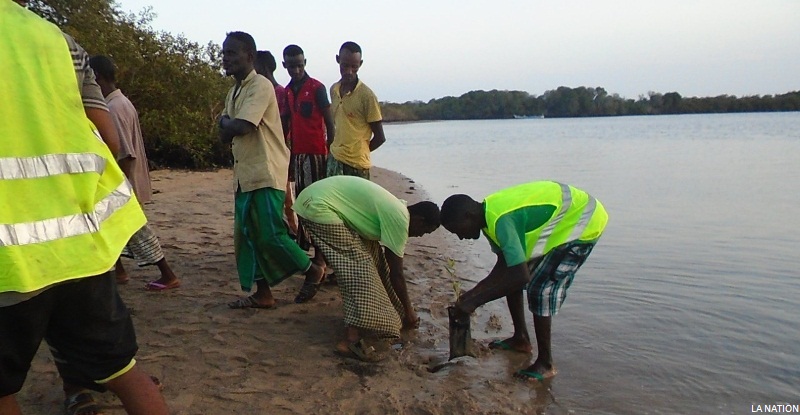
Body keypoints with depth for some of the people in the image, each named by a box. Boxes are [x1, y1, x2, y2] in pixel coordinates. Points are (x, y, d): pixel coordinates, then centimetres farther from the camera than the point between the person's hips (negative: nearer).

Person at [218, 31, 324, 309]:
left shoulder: (261, 86, -12)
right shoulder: (234, 92, 17)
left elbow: (240, 127, -22)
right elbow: (225, 136, 14)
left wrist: (225, 121, -1)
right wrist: (229, 127, -8)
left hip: (266, 173, -9)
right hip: (245, 174, 9)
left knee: (270, 234, -8)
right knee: (248, 235, 9)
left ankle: (312, 270, 14)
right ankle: (263, 294, 18)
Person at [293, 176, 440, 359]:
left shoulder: (395, 209, 14)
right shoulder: (399, 219, -14)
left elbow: (387, 266, 23)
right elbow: (396, 273, -8)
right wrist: (408, 310, 5)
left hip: (316, 198, 10)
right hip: (318, 207, -10)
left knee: (370, 251, 15)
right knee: (358, 264, -12)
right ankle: (352, 338, -18)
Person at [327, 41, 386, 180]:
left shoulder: (367, 96, -11)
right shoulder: (334, 90, 9)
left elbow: (379, 137, -7)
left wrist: (360, 152, 1)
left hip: (356, 164, -6)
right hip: (334, 159, 6)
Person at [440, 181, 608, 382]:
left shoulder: (501, 220, -33)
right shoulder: (489, 215, -4)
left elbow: (522, 276, -36)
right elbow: (505, 263, 4)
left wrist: (475, 301, -30)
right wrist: (474, 293, -4)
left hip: (583, 220, -10)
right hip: (564, 217, 10)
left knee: (539, 289, -14)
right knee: (508, 275, 9)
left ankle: (546, 364, 0)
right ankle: (521, 338, 24)